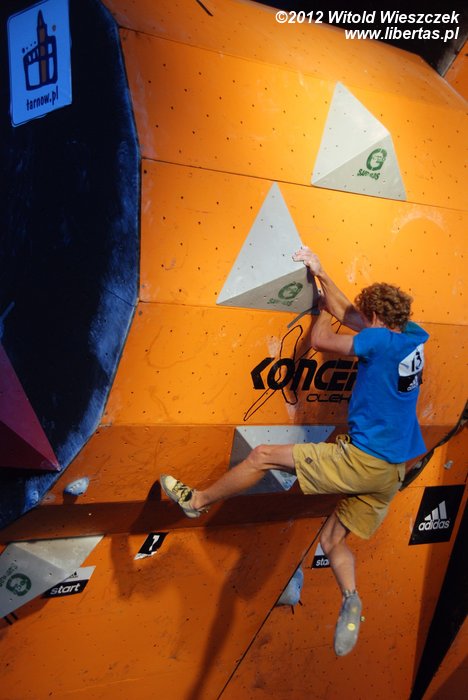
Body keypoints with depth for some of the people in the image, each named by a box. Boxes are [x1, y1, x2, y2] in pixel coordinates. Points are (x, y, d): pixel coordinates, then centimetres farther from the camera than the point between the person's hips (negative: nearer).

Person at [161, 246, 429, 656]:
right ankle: (350, 600, -3)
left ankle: (197, 500, 14)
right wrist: (321, 274, 21)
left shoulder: (380, 340, -15)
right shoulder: (413, 337, 10)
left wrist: (325, 309, 12)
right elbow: (348, 315, 19)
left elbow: (320, 340, -6)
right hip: (392, 472, 9)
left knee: (263, 456, 0)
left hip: (362, 459, -9)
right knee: (333, 540, 18)